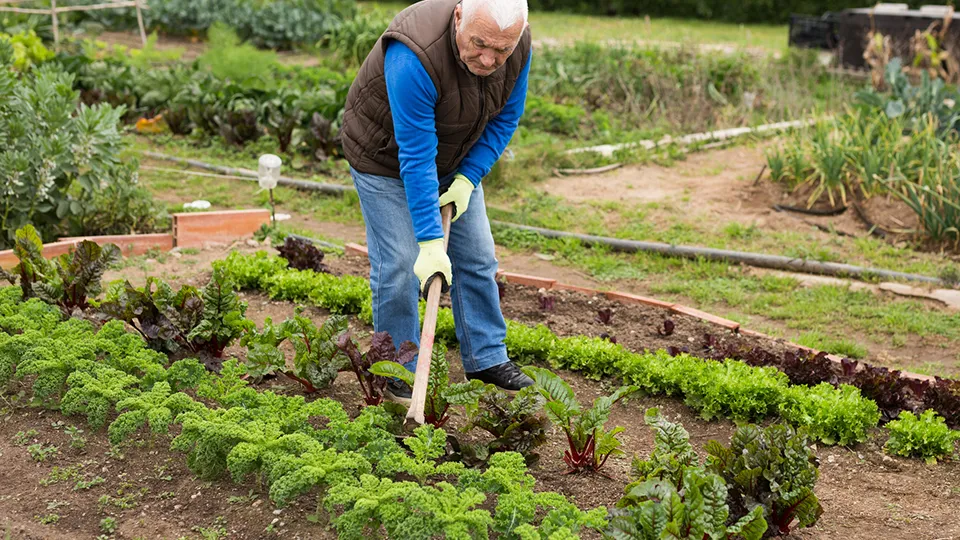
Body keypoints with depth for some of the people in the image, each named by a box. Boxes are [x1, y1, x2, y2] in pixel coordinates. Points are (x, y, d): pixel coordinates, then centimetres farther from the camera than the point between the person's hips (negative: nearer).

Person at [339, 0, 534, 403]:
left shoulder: (520, 46, -21)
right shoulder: (415, 57, -40)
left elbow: (505, 118, -5)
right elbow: (415, 157, -37)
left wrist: (468, 179, -15)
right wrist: (430, 243, -37)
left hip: (454, 160, 6)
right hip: (385, 156, -6)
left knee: (476, 256, 7)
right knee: (399, 265, -9)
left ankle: (487, 359, 21)